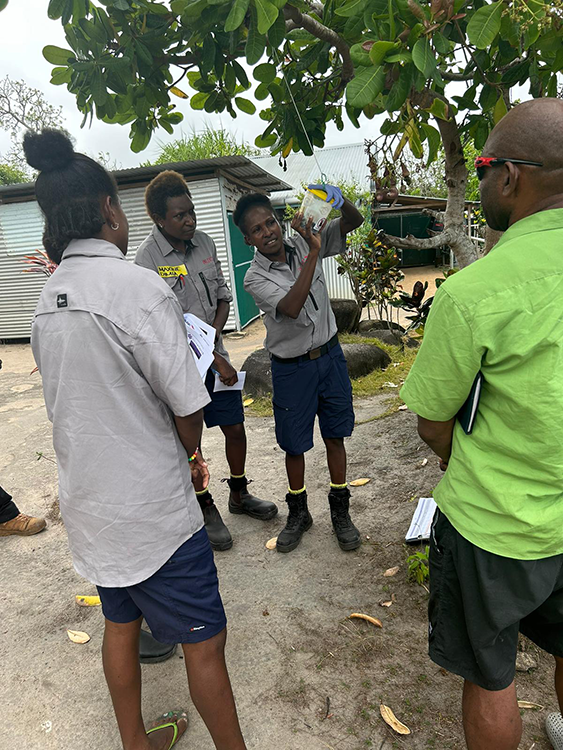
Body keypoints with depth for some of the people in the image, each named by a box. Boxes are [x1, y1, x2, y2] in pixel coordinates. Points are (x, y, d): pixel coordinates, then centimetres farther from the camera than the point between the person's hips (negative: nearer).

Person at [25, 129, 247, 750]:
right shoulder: (140, 288, -21)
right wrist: (189, 451, 4)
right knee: (205, 639, 10)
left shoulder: (47, 298, 3)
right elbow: (189, 410, -21)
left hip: (89, 500, 8)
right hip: (151, 508, -8)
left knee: (120, 623, 25)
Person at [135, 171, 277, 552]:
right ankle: (206, 509, 29)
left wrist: (213, 334, -8)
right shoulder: (148, 259, -15)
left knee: (236, 428, 12)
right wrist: (215, 360, -17)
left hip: (215, 354, 5)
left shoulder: (205, 243, 3)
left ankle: (240, 495, 36)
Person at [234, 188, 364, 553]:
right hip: (292, 368, -3)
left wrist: (339, 199, -23)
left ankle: (340, 510, 30)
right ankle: (298, 512, 33)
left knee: (335, 436, 12)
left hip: (330, 355, 3)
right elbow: (292, 307, -31)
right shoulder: (255, 279, -14)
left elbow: (354, 221, -2)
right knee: (294, 444, 10)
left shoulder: (304, 243, -2)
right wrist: (313, 253, -34)